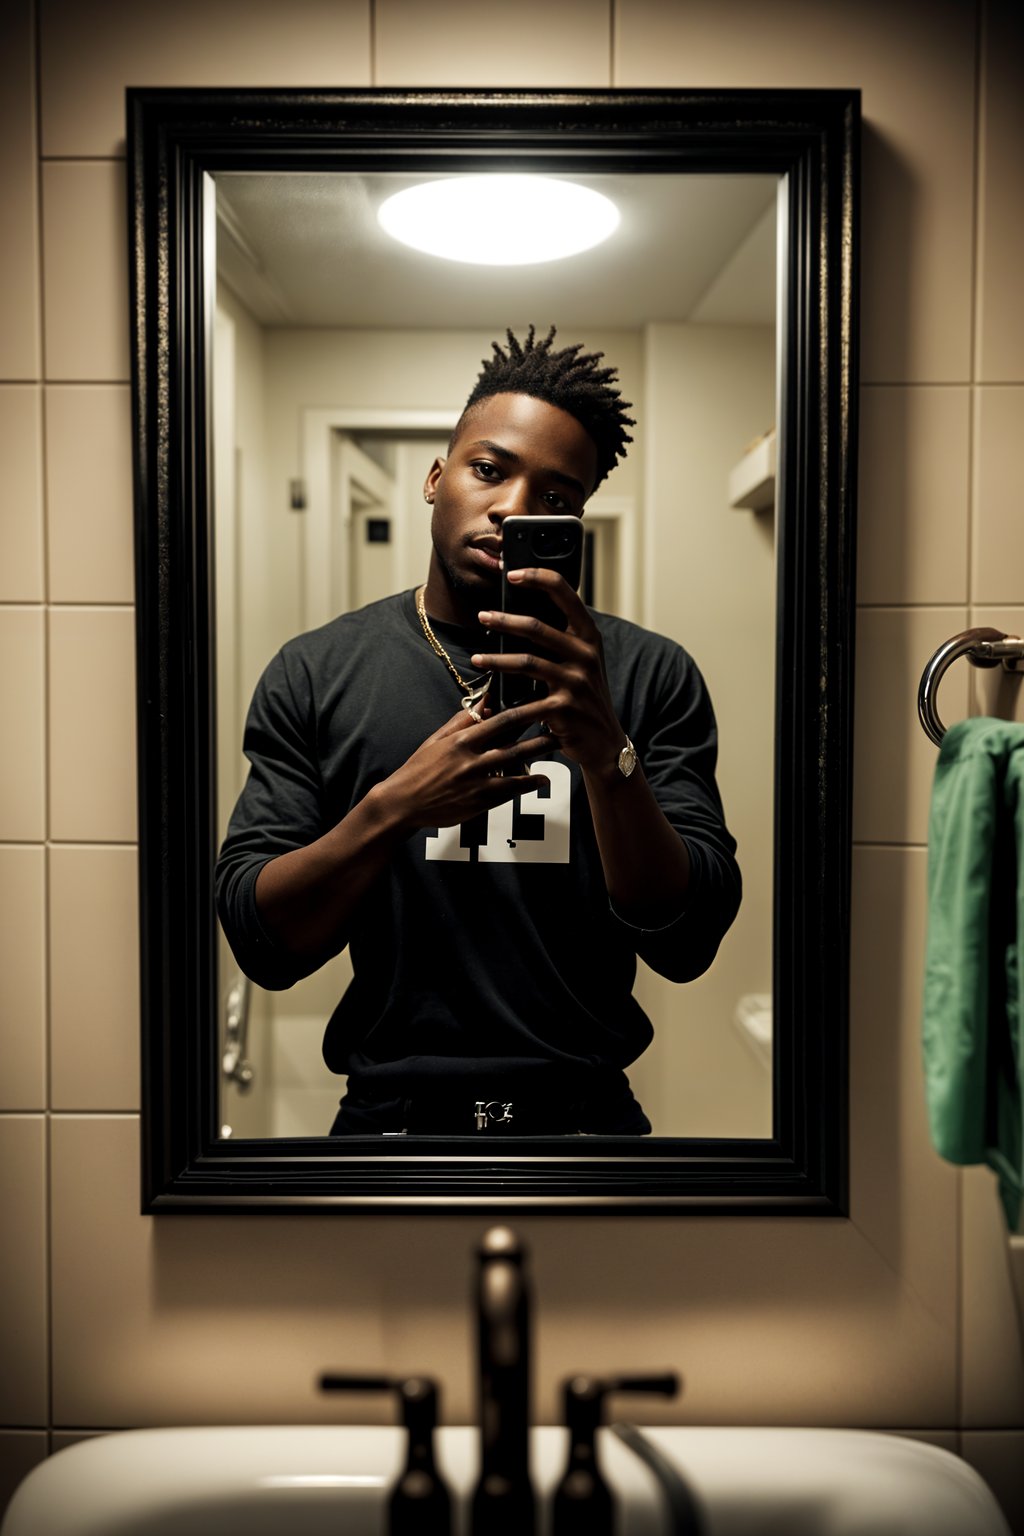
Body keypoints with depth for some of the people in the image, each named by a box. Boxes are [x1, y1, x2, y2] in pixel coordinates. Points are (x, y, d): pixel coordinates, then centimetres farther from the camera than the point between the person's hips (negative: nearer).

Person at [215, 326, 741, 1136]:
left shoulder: (651, 674, -1)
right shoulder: (316, 674, 1)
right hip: (388, 1108, 1)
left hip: (588, 1108, 0)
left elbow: (688, 945, -9)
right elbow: (261, 946, -4)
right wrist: (393, 807, -20)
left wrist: (606, 749, -23)